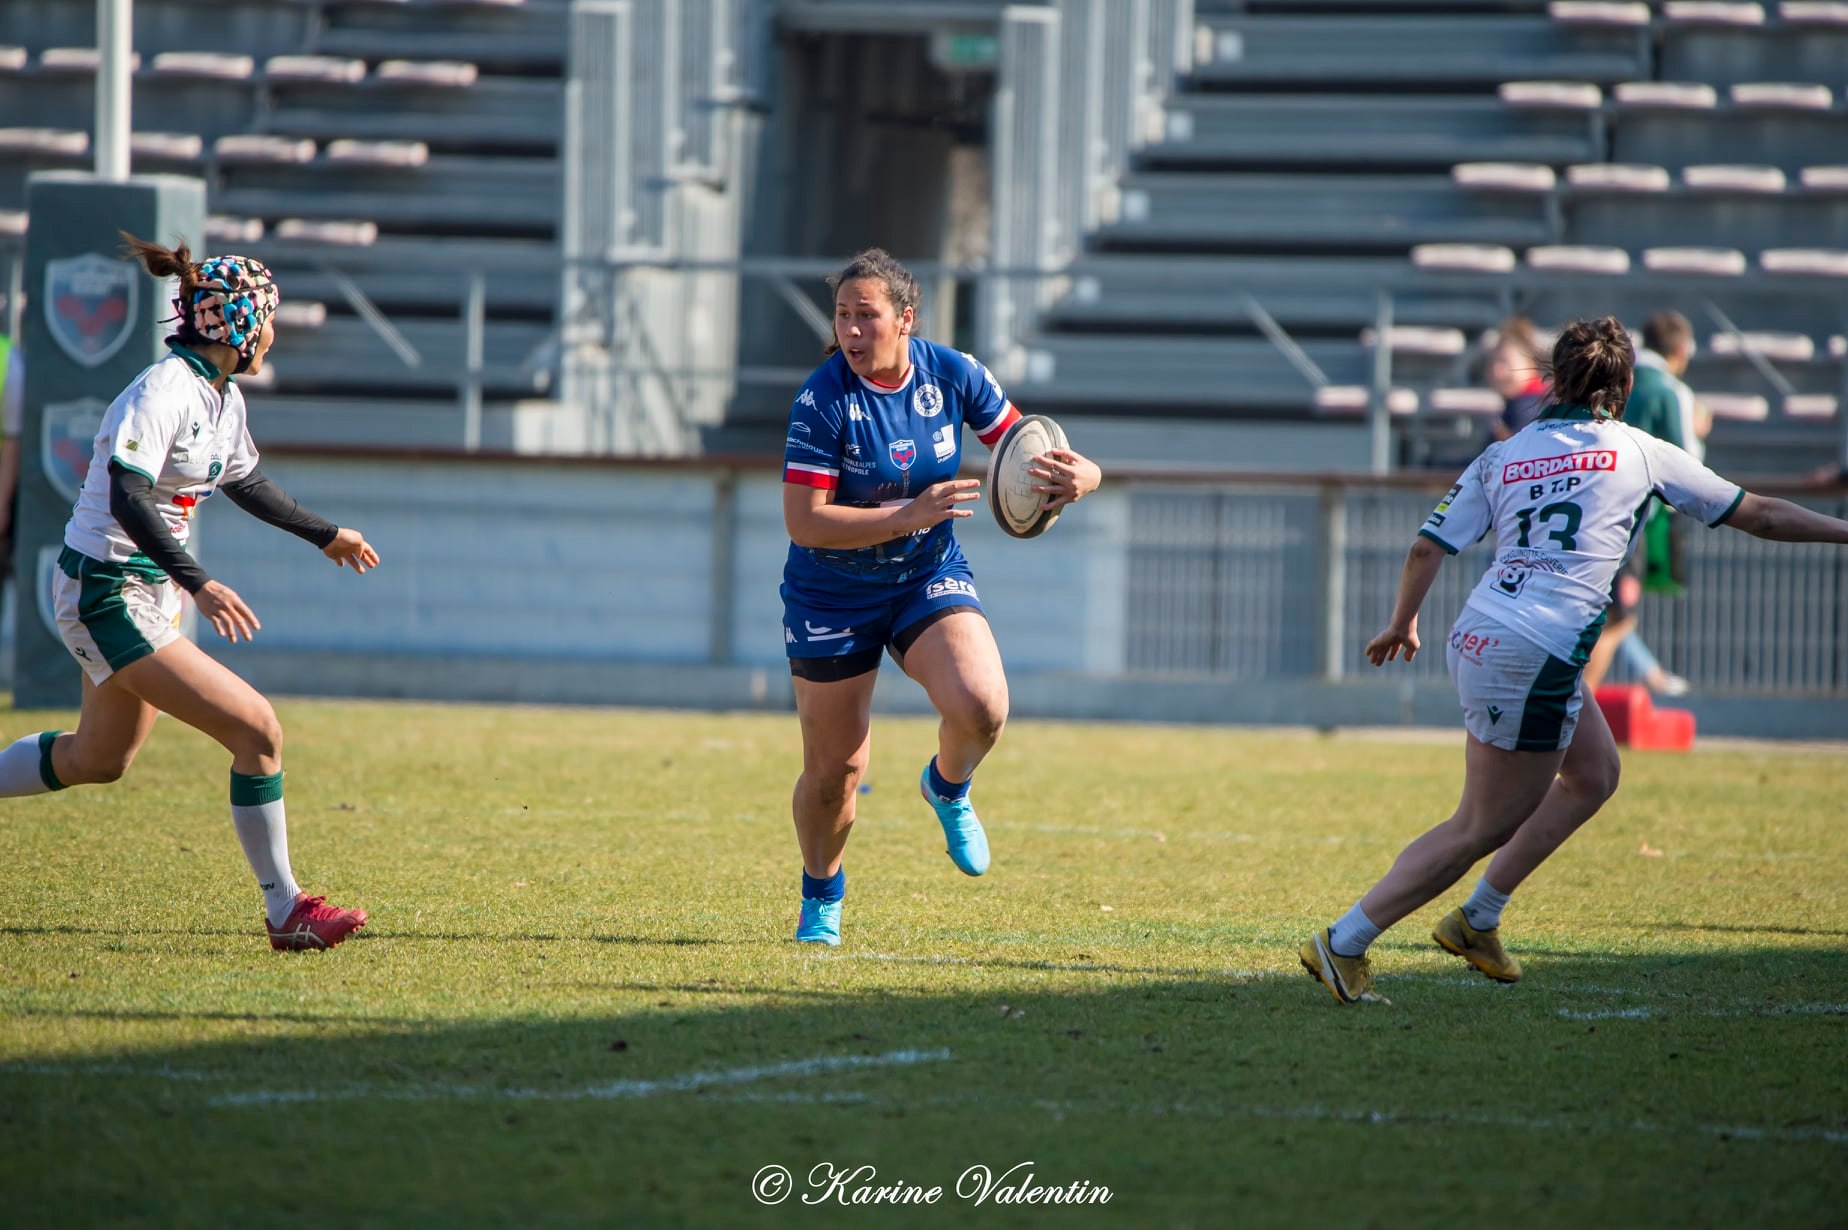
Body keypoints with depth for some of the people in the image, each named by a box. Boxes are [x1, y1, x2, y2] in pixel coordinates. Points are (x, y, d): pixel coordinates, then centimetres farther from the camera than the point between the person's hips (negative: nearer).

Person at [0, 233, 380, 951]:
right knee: (257, 731, -14)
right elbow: (128, 497, -30)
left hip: (149, 591, 10)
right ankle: (285, 912, -6)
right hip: (107, 595, -10)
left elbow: (244, 483, 26)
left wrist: (325, 535, 35)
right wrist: (199, 584, -38)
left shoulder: (223, 397, 8)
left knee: (99, 759, 24)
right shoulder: (164, 391, -20)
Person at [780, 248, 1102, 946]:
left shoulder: (952, 375, -10)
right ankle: (821, 898, 33)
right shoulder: (822, 401, -20)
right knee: (834, 771, 3)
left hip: (930, 577, 2)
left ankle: (947, 789, 11)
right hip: (832, 595, -2)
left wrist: (1075, 477, -22)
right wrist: (909, 516, -32)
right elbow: (804, 522, -23)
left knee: (981, 707, -25)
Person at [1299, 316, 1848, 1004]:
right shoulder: (1641, 454, 2)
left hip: (1480, 637, 7)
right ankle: (1344, 943, -3)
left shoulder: (1500, 457, 11)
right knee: (1483, 828, 0)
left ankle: (1477, 920, 24)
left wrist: (1402, 625, 24)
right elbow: (1758, 516, 9)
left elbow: (1428, 548, 8)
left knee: (1594, 774, 24)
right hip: (1536, 656, -7)